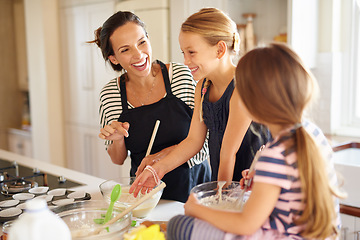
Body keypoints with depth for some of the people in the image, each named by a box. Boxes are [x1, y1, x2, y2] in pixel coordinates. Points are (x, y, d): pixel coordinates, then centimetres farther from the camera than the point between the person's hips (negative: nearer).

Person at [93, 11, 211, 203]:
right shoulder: (110, 94, -3)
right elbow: (118, 160, 8)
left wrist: (166, 154, -16)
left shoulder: (181, 75, -8)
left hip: (192, 185, -1)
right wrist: (117, 140, -12)